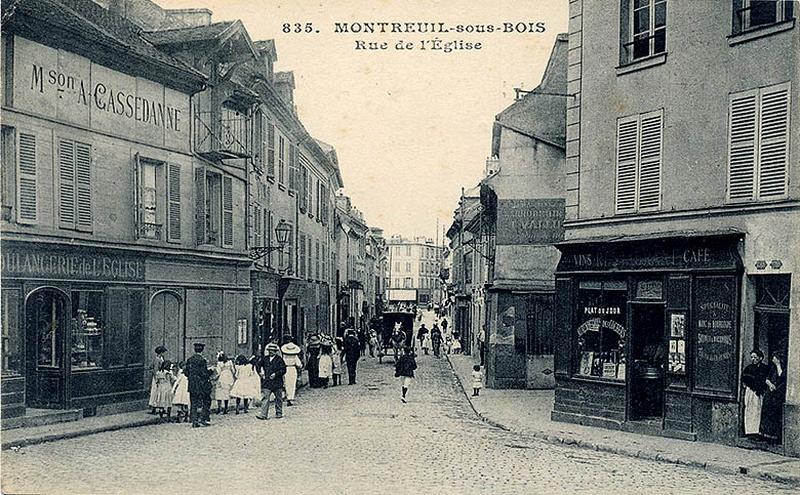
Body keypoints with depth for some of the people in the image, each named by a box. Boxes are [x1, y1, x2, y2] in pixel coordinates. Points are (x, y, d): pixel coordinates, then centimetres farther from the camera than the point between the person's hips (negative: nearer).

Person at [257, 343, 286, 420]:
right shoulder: (265, 358, 8)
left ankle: (279, 413, 23)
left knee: (278, 398, 10)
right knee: (265, 397, -8)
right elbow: (261, 365, 24)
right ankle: (263, 414, -13)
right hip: (266, 382, 2)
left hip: (277, 382, -2)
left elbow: (283, 370, -7)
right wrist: (262, 371, 5)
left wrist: (275, 374, -18)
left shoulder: (279, 359, -4)